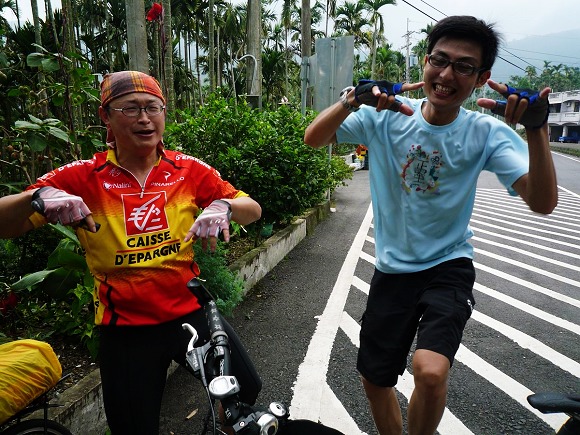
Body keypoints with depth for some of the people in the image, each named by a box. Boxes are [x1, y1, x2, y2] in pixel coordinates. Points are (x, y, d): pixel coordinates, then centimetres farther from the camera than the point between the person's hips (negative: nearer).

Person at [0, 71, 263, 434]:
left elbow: (253, 210, -3)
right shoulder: (82, 178, -6)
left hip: (191, 312, 1)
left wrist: (223, 206, -26)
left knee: (248, 392, 6)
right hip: (126, 329, -1)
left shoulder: (189, 169, -3)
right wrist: (37, 197, -29)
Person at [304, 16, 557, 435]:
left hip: (449, 268, -1)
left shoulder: (487, 133, -9)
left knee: (431, 372, -26)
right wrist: (351, 100, -29)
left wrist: (537, 129, -32)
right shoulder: (387, 116, -8)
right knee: (375, 380, 13)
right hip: (392, 269, 2)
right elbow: (314, 139, -12)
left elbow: (543, 202, -18)